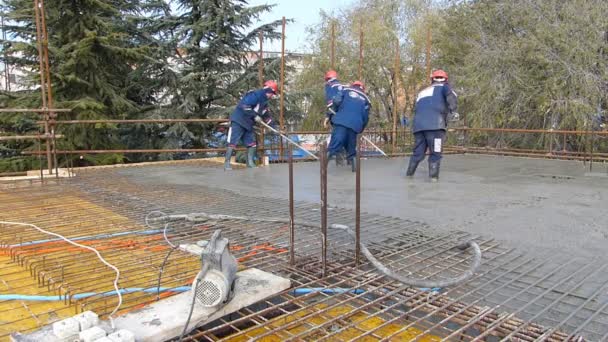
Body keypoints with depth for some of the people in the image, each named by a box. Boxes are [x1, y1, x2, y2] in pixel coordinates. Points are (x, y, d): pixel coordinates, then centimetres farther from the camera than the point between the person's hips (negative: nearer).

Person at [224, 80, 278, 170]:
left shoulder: (264, 102, 13)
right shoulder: (255, 95, -17)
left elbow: (266, 115, 20)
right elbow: (244, 106, -28)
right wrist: (255, 115, -28)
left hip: (248, 123, 9)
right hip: (238, 121, -9)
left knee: (252, 143, 5)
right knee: (232, 142, -10)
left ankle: (250, 162, 14)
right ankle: (227, 163, -8)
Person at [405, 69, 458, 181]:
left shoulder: (422, 92, 32)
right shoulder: (444, 86, 16)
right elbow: (450, 95, -7)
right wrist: (453, 110, -15)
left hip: (418, 125, 5)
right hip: (434, 124, -5)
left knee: (418, 151, 15)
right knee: (435, 152, 1)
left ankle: (409, 173, 20)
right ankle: (433, 176, -2)